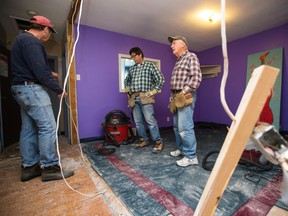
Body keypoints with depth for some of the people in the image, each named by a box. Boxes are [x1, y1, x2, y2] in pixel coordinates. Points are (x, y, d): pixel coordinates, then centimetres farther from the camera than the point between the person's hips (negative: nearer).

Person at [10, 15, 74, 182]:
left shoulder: (22, 38, 20)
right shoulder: (32, 42, -13)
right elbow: (41, 71, -20)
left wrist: (49, 73, 29)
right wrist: (59, 90, -12)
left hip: (22, 88, 11)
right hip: (32, 88, -11)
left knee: (29, 129, 10)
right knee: (48, 127, -10)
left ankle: (29, 167, 19)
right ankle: (50, 168, -2)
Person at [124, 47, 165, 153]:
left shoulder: (150, 65, 4)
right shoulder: (132, 68, 18)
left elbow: (161, 79, 0)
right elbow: (126, 80, 33)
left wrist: (153, 91, -5)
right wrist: (127, 89, 17)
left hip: (145, 97, -5)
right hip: (134, 98, 6)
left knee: (150, 120, -9)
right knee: (138, 121, 8)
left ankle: (158, 142, 2)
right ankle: (144, 140, 21)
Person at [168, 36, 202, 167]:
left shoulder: (191, 56, -1)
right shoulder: (178, 61, 24)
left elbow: (196, 77, -15)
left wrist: (184, 92, -19)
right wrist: (173, 96, 16)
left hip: (185, 97, -9)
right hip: (176, 97, 9)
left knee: (185, 127, -10)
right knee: (177, 126, 13)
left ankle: (191, 156, 2)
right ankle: (180, 149, 28)